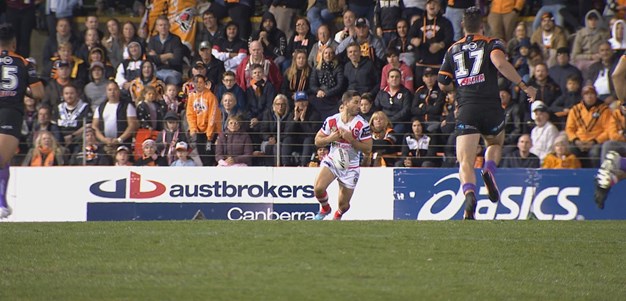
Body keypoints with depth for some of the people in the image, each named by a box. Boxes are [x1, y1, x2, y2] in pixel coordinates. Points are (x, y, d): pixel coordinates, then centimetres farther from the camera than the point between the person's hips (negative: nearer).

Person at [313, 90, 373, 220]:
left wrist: (350, 139, -24)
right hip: (332, 161, 1)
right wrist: (331, 138, -17)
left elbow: (368, 148, -12)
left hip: (350, 167, -1)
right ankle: (325, 208, 10)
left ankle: (337, 216, 40)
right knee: (318, 188, -23)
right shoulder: (331, 120, -5)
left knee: (343, 205, 3)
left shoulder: (362, 124, -11)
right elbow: (317, 141, 3)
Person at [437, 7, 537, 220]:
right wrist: (524, 86, -12)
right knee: (496, 143, 28)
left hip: (466, 110, 1)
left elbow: (443, 85, 15)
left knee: (465, 162, -5)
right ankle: (489, 170, -3)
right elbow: (500, 62, -16)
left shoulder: (453, 50, 16)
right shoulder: (491, 44, 6)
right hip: (491, 108, -1)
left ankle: (469, 195, -34)